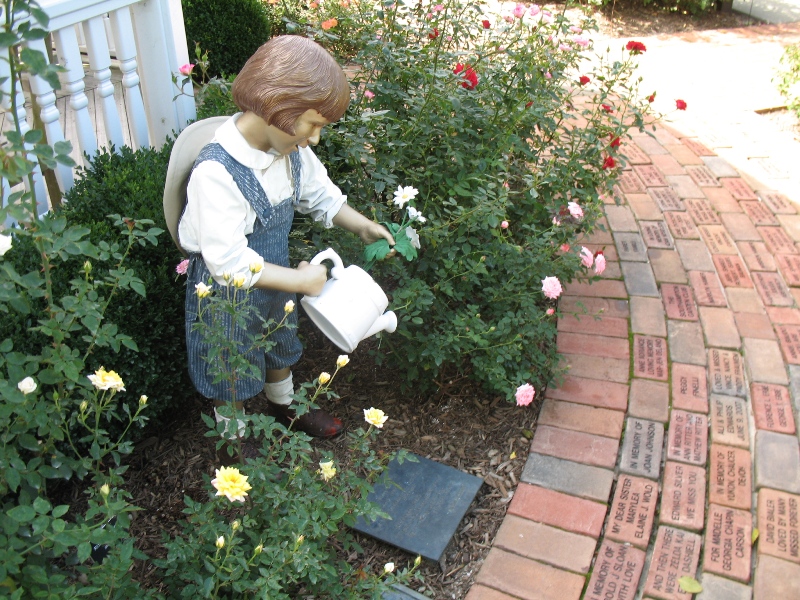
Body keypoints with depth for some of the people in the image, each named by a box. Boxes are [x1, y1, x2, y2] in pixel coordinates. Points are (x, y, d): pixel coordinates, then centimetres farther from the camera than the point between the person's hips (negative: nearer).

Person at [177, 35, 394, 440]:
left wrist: (361, 225, -5)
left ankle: (285, 406, 61)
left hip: (273, 278, 7)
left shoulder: (291, 148, -13)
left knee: (280, 345, 31)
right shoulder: (216, 172, -36)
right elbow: (228, 262, -35)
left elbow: (319, 193, 7)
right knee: (233, 377, 18)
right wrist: (302, 280, -30)